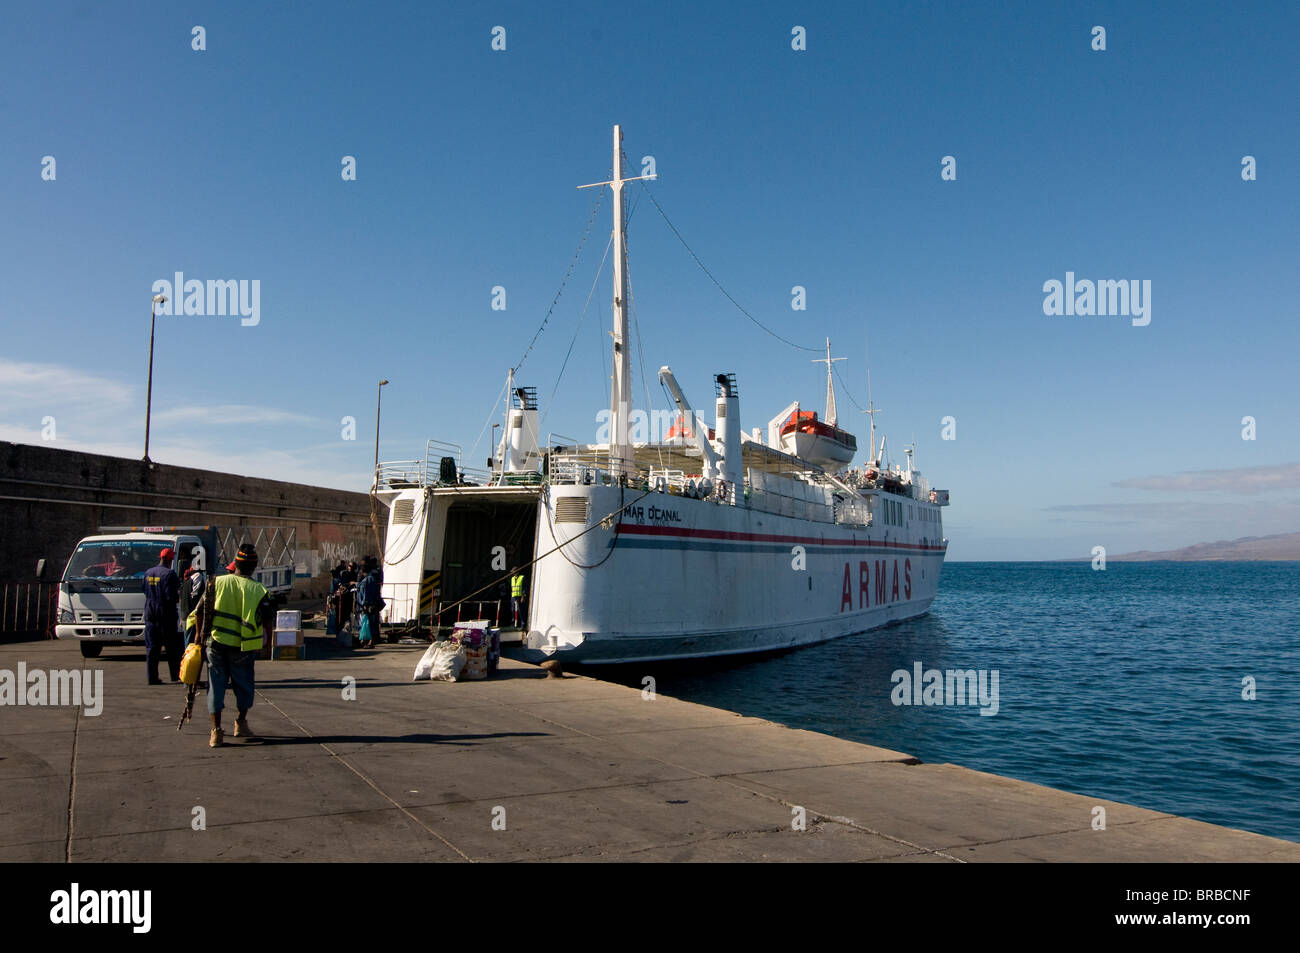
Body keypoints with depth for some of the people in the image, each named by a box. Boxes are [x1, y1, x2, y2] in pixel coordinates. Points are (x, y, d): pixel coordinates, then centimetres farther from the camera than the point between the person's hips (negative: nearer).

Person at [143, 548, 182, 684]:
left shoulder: (148, 573, 9)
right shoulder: (169, 574, -13)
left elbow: (145, 592, 17)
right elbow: (171, 596, -17)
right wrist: (179, 595, 2)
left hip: (150, 614, 6)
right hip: (166, 614, -6)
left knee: (151, 647, 7)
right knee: (172, 647, 4)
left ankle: (152, 677, 5)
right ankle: (176, 675, 8)